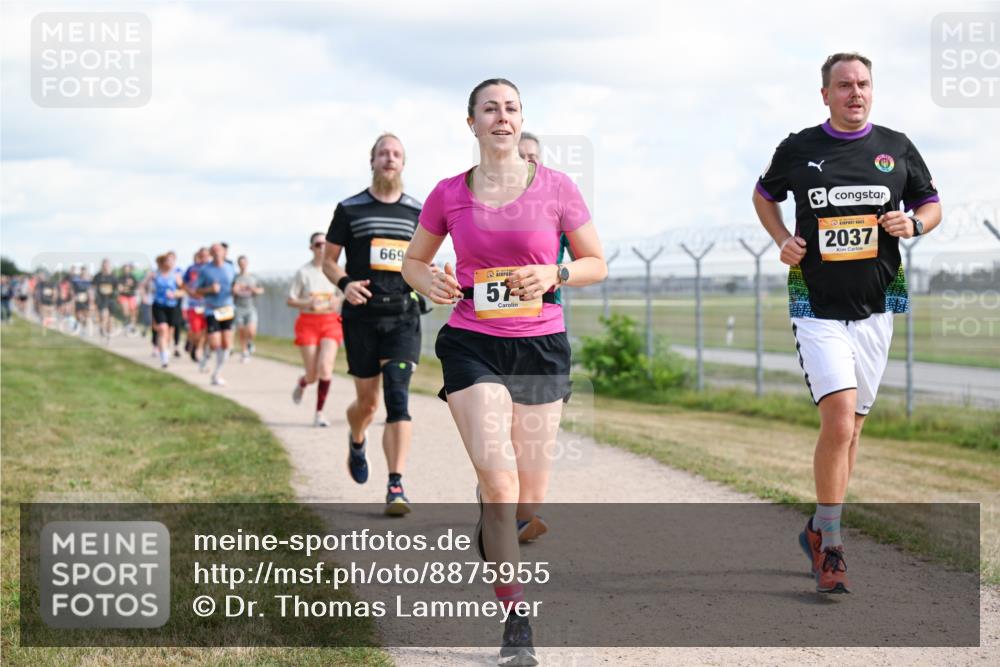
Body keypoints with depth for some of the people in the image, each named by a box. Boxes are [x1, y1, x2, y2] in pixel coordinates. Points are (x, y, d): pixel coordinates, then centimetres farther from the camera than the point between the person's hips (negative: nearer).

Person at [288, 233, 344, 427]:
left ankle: (319, 413, -7)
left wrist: (338, 302, -10)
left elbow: (343, 297, 14)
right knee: (312, 375, -1)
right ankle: (302, 383, 39)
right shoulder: (304, 272, -2)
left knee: (325, 366, -19)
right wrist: (307, 303, -19)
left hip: (330, 322, 1)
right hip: (308, 322, -1)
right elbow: (290, 300, 0)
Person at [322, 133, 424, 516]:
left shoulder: (417, 211, 10)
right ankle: (357, 442, 45)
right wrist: (344, 283, -12)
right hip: (361, 316, 0)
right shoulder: (350, 209, 5)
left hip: (403, 315, 0)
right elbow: (328, 260, 9)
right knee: (367, 400, 8)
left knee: (397, 395, -14)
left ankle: (396, 486, -15)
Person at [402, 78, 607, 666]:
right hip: (472, 346, -1)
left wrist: (553, 275, -14)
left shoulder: (556, 188, -2)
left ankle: (491, 542, 42)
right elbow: (413, 261, 15)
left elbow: (597, 263, 6)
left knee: (530, 499, 5)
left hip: (541, 347, 1)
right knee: (497, 479, -18)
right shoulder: (449, 194, 2)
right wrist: (431, 283, -8)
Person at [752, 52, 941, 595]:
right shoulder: (798, 149, 1)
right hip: (816, 306, -3)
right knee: (839, 422, -17)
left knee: (849, 427, 10)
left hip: (875, 306, 3)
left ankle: (819, 530, 28)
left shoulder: (896, 148, 6)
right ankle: (830, 546, -7)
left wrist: (912, 224, -8)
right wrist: (783, 240, 0)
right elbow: (764, 194, 19)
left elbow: (932, 205, 16)